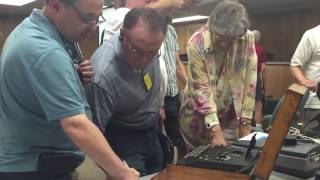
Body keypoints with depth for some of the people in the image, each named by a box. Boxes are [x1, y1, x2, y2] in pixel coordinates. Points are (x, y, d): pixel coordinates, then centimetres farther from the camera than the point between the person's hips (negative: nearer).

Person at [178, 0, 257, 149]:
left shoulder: (247, 38, -13)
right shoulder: (196, 43, -21)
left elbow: (250, 81, -9)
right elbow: (201, 89, -22)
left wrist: (245, 121, -8)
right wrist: (215, 130, -26)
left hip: (231, 116, 2)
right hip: (198, 117, -1)